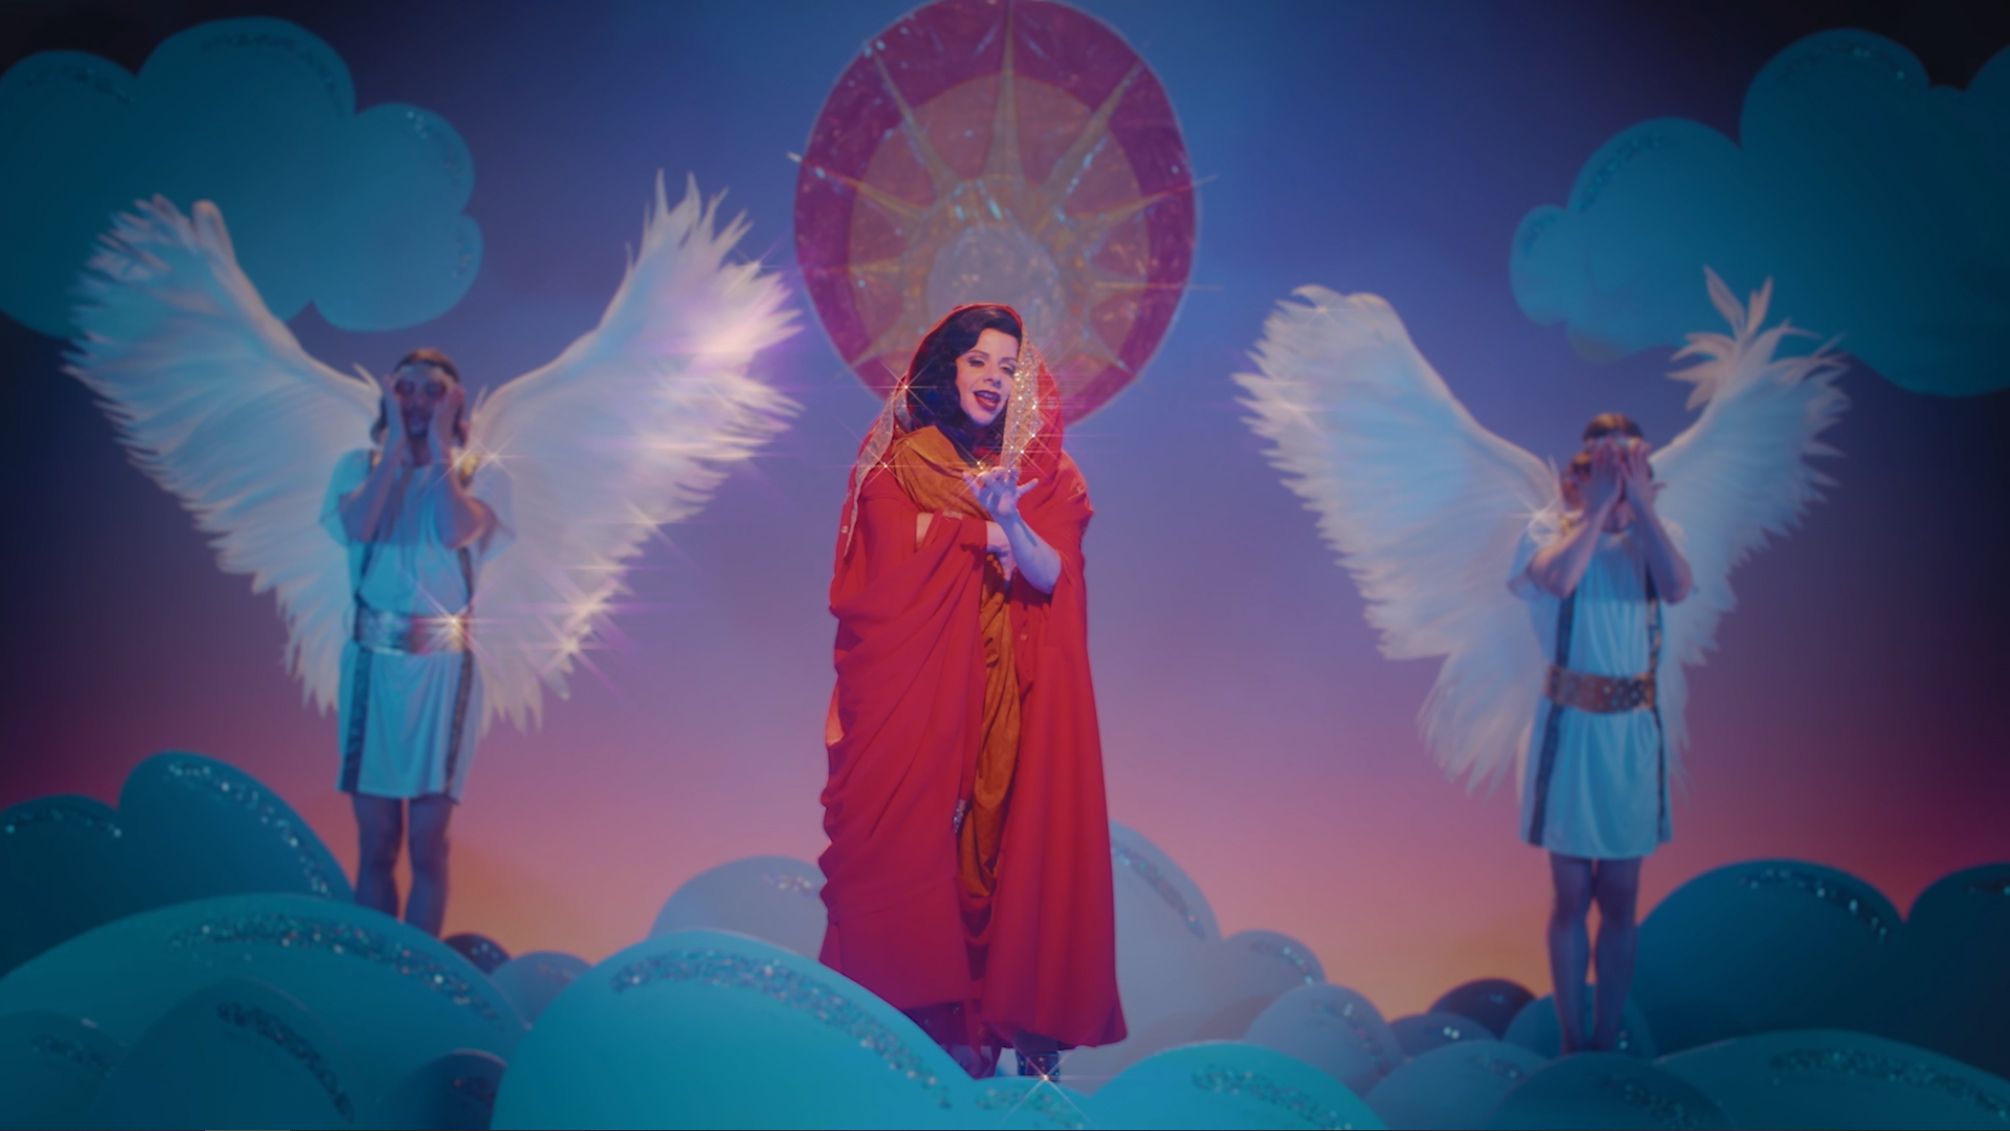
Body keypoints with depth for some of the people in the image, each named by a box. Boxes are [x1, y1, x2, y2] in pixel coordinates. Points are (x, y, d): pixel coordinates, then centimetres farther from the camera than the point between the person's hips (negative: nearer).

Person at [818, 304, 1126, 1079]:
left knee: (1018, 838, -7)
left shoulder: (1046, 474, 13)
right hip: (919, 692, -1)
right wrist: (986, 532, -4)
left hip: (1016, 698, 1)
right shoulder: (899, 463, 9)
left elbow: (1050, 572, -3)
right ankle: (933, 1016, -5)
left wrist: (1010, 520, -21)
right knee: (921, 836, -9)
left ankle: (1028, 1025, -4)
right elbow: (894, 557, -6)